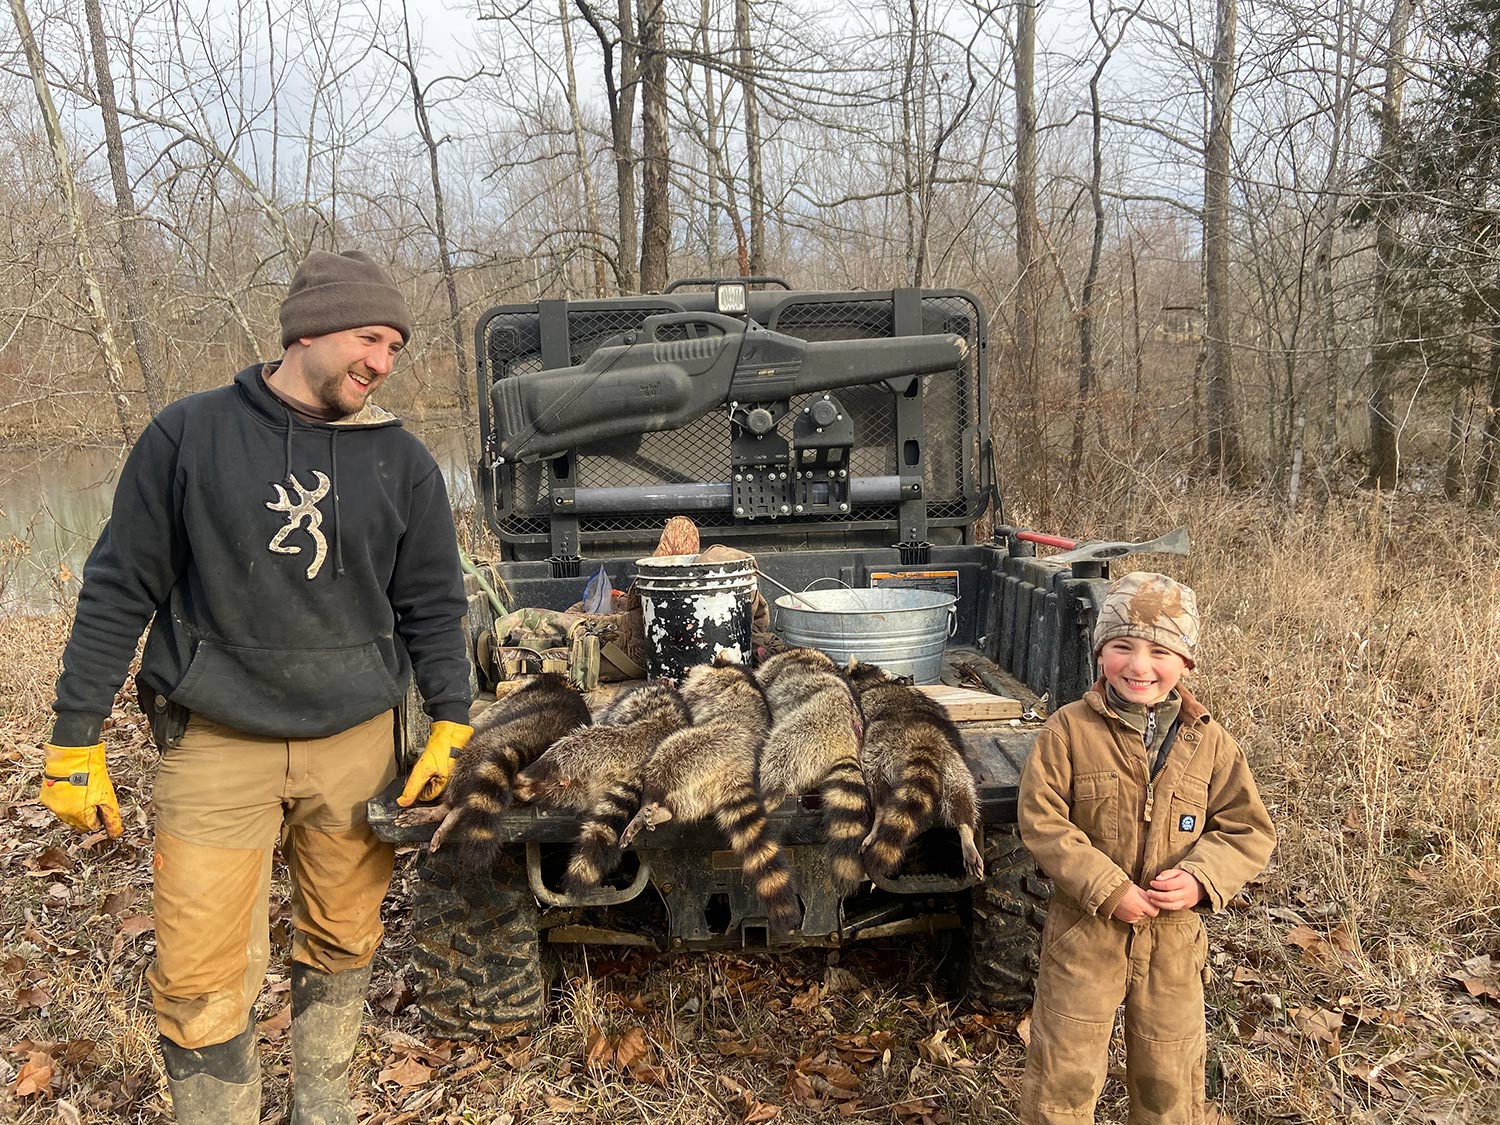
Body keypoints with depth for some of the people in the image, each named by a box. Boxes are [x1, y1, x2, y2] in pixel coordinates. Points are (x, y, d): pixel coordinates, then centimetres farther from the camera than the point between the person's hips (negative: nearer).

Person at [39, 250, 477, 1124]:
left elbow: (433, 605, 8)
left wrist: (451, 726, 2)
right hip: (217, 747, -2)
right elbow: (121, 589, 1)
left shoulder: (403, 461, 3)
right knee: (202, 979, -1)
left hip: (357, 743, 2)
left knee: (343, 946, 13)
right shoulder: (189, 435, -2)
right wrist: (75, 740, 0)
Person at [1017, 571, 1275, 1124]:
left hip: (1173, 937, 3)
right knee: (1064, 1073, 8)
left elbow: (1248, 830, 1)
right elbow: (1042, 821, -14)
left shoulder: (1208, 742, -3)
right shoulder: (1069, 730, -11)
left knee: (1170, 1078, 19)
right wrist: (1107, 889, -20)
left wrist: (1201, 879, -17)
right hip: (1085, 930, -2)